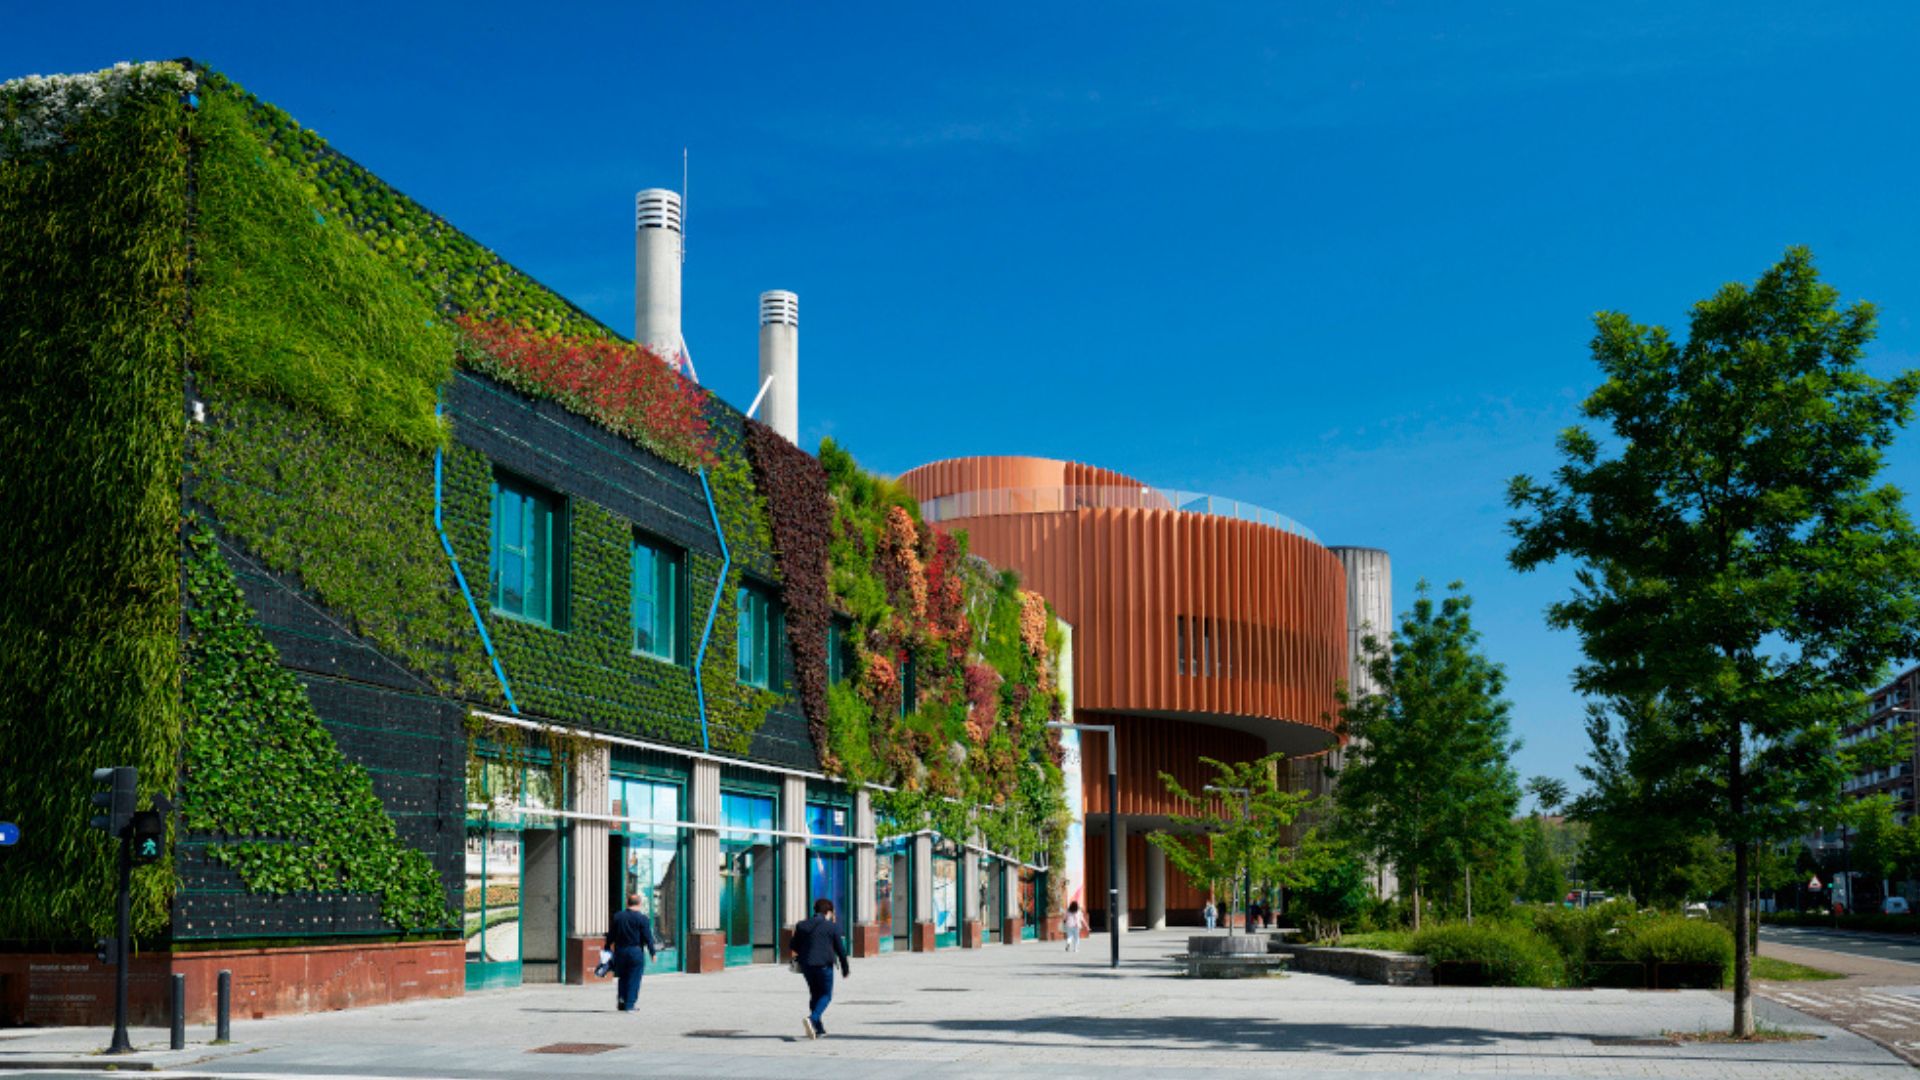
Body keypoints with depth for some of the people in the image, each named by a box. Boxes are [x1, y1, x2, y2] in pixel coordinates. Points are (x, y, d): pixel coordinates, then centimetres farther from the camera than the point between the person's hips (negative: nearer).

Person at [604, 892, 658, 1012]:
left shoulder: (617, 917, 4)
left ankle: (621, 998, 4)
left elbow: (610, 936, 8)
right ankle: (629, 1005, 1)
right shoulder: (643, 919, -7)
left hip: (620, 952, 4)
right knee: (634, 980, 3)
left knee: (623, 978, 18)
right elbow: (648, 938, -8)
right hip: (636, 953, -3)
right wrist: (653, 953, 0)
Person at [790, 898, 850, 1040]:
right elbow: (840, 949, -2)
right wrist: (845, 968, 9)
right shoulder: (832, 927, -4)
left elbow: (792, 947, 8)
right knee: (826, 995, 6)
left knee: (814, 994, 18)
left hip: (806, 965, 4)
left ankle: (819, 1028, 19)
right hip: (824, 965, -4)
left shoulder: (802, 925, 6)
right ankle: (812, 1018, -20)